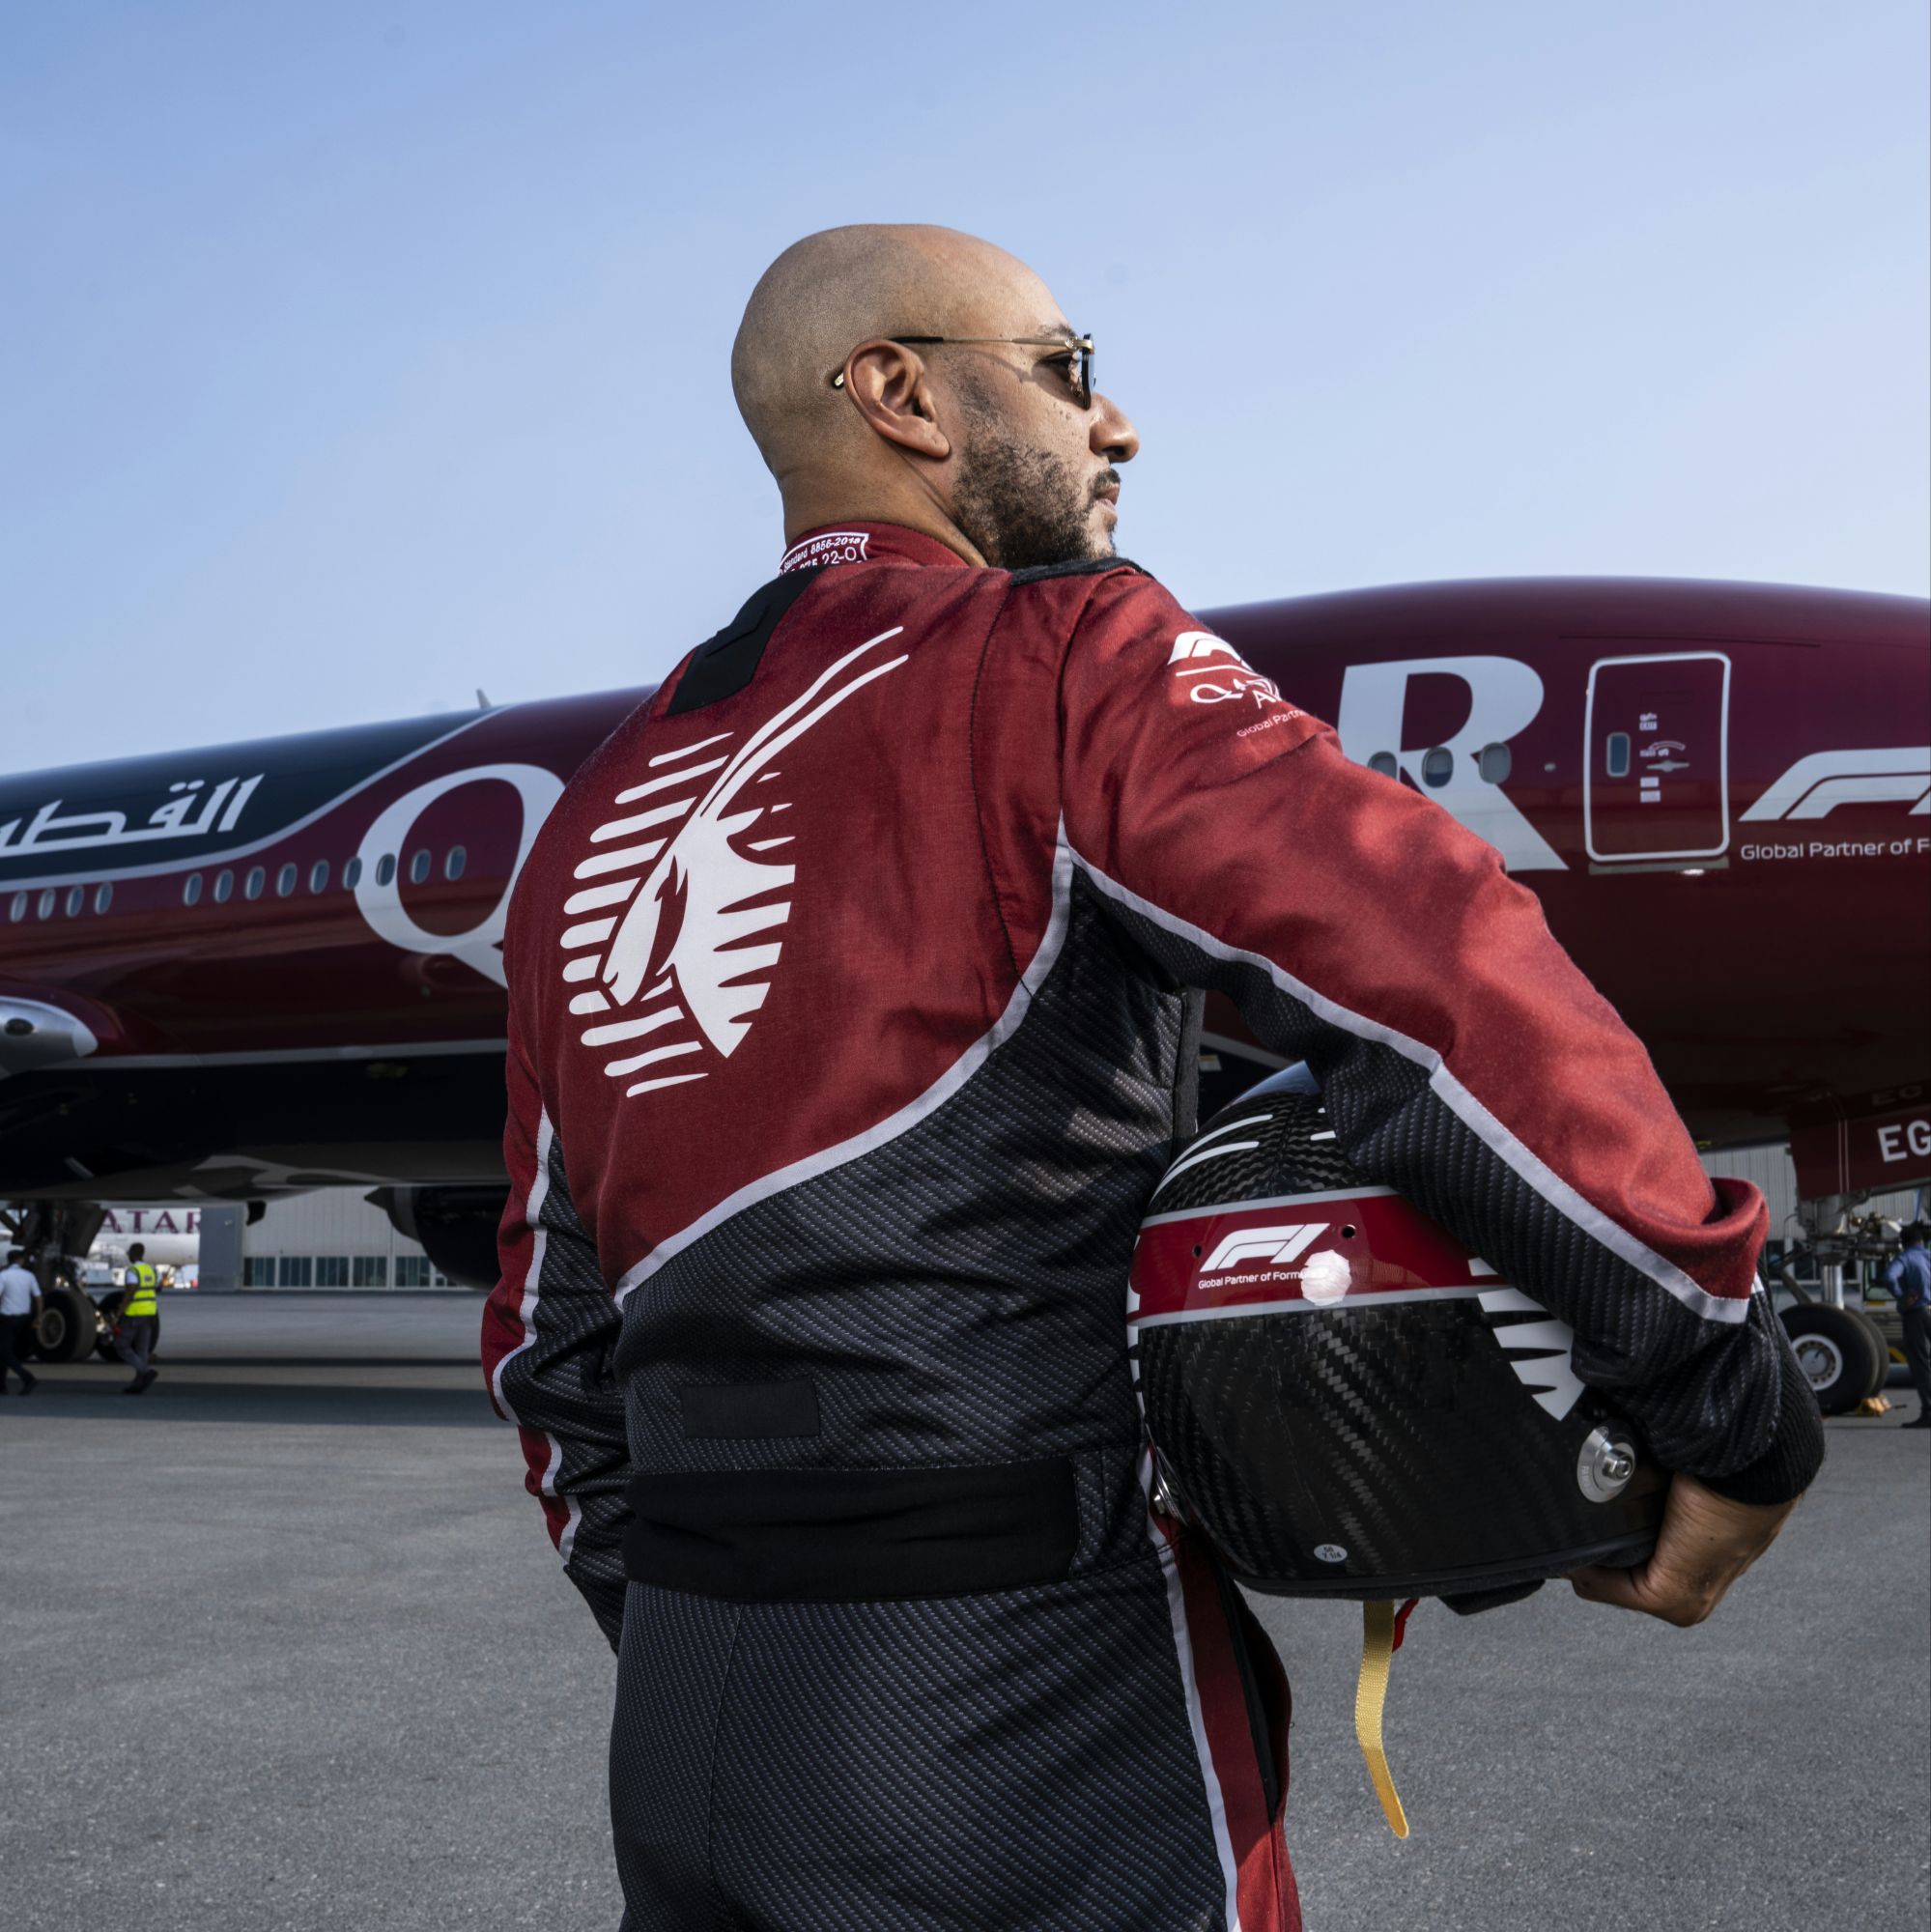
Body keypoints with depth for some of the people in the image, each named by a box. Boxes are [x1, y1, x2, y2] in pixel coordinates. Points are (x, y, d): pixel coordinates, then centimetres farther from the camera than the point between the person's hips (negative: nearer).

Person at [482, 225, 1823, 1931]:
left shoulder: (596, 815, 13)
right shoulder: (1059, 657, -8)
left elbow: (555, 1339, 15)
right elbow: (1444, 984, -21)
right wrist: (1740, 1408, -11)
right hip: (1034, 1754, -6)